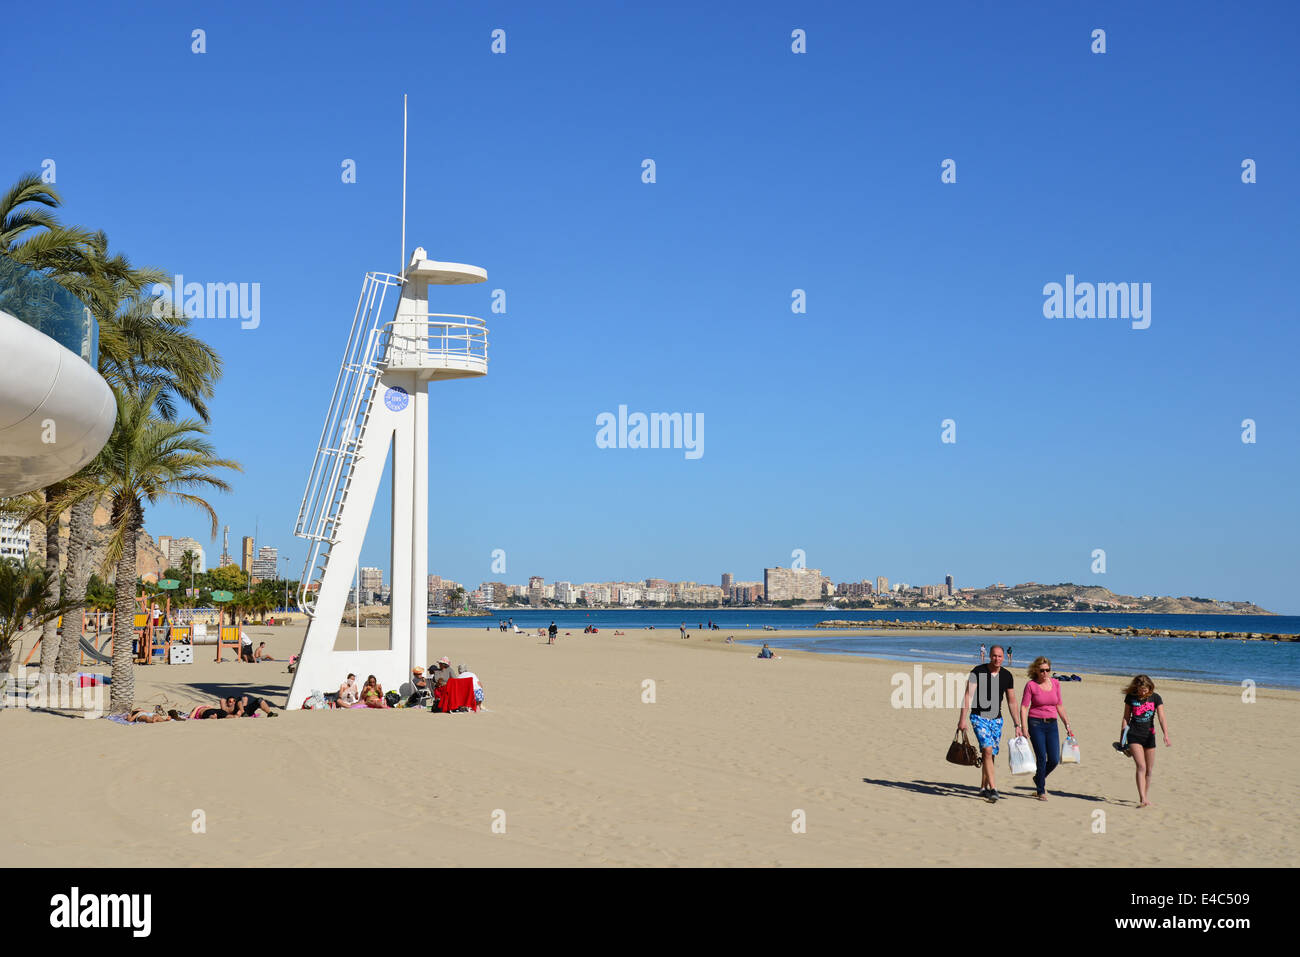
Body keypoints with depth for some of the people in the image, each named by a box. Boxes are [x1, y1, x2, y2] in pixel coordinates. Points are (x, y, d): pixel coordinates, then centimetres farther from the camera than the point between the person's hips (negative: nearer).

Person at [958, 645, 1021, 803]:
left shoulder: (1007, 676, 4)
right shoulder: (978, 671, -8)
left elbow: (1011, 702, 11)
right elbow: (968, 695, -9)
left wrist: (1017, 725, 9)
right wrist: (963, 719, -16)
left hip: (996, 719, 4)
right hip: (979, 717, -4)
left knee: (991, 755, 7)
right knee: (987, 750, -18)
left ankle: (983, 788, 21)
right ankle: (993, 789, -21)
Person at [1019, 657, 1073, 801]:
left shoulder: (1055, 683, 6)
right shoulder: (1031, 685, -6)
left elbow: (1059, 706, 14)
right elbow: (1024, 707, -7)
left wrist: (1067, 725, 13)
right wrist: (1024, 729, -14)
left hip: (1052, 724, 4)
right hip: (1036, 724, -4)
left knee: (1054, 760, 0)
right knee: (1041, 758, -6)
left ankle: (1039, 778, 30)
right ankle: (1041, 791, 8)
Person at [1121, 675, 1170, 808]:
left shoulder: (1155, 698, -2)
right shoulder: (1130, 697, -1)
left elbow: (1162, 718, -8)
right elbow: (1126, 718, 7)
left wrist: (1166, 736, -22)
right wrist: (1122, 739, 6)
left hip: (1149, 735, 2)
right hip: (1134, 735, -2)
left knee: (1149, 770, 7)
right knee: (1141, 767, -16)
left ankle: (1146, 798, 21)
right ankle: (1142, 799, -21)